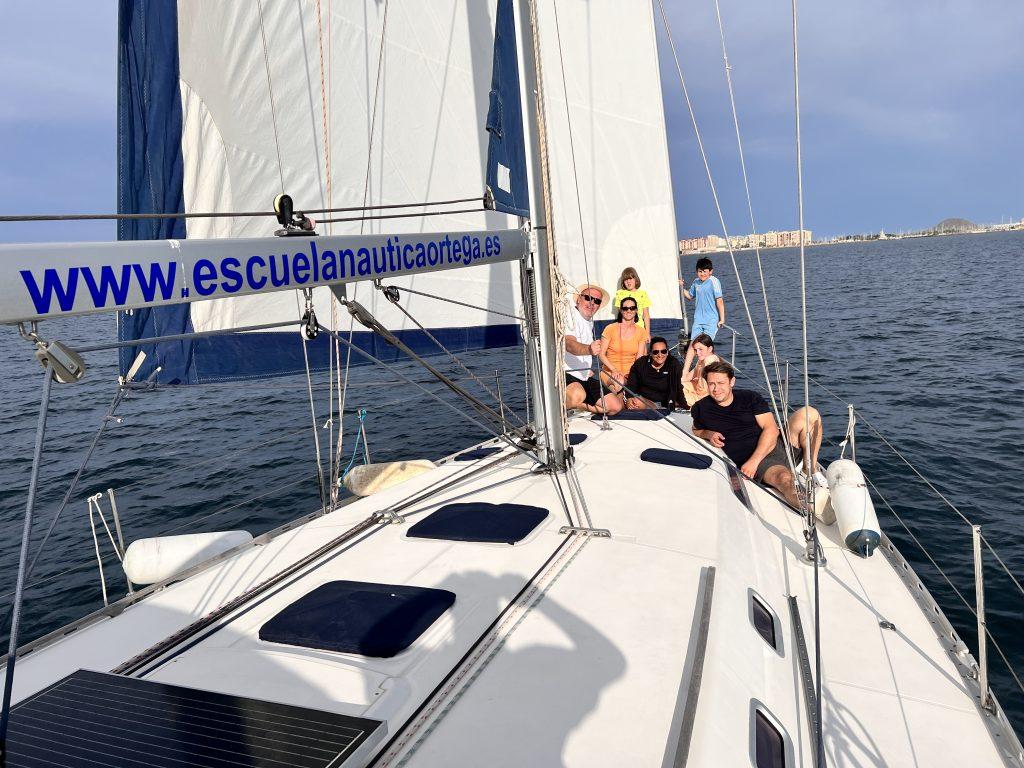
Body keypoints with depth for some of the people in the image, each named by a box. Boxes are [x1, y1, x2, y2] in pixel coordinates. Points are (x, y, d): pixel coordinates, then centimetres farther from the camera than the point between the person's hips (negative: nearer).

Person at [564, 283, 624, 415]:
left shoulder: (590, 322, 19)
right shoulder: (569, 315, -11)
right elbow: (569, 344, -31)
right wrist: (588, 350, -51)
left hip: (583, 378, 9)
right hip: (564, 374, -9)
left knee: (615, 406, -2)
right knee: (578, 395, -41)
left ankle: (577, 405, 11)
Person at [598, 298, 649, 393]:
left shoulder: (641, 331, 8)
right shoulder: (611, 328, -1)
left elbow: (639, 358, 5)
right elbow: (601, 354, -3)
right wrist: (614, 370, -17)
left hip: (630, 372, 3)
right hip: (609, 371, -2)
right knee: (619, 383, -37)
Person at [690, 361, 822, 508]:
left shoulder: (750, 398, 6)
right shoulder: (701, 408, 7)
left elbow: (771, 429, -3)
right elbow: (696, 430, 26)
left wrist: (753, 461, -17)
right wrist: (708, 434, -1)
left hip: (777, 445, 3)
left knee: (809, 414, -20)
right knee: (784, 479, -37)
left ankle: (809, 470, -7)